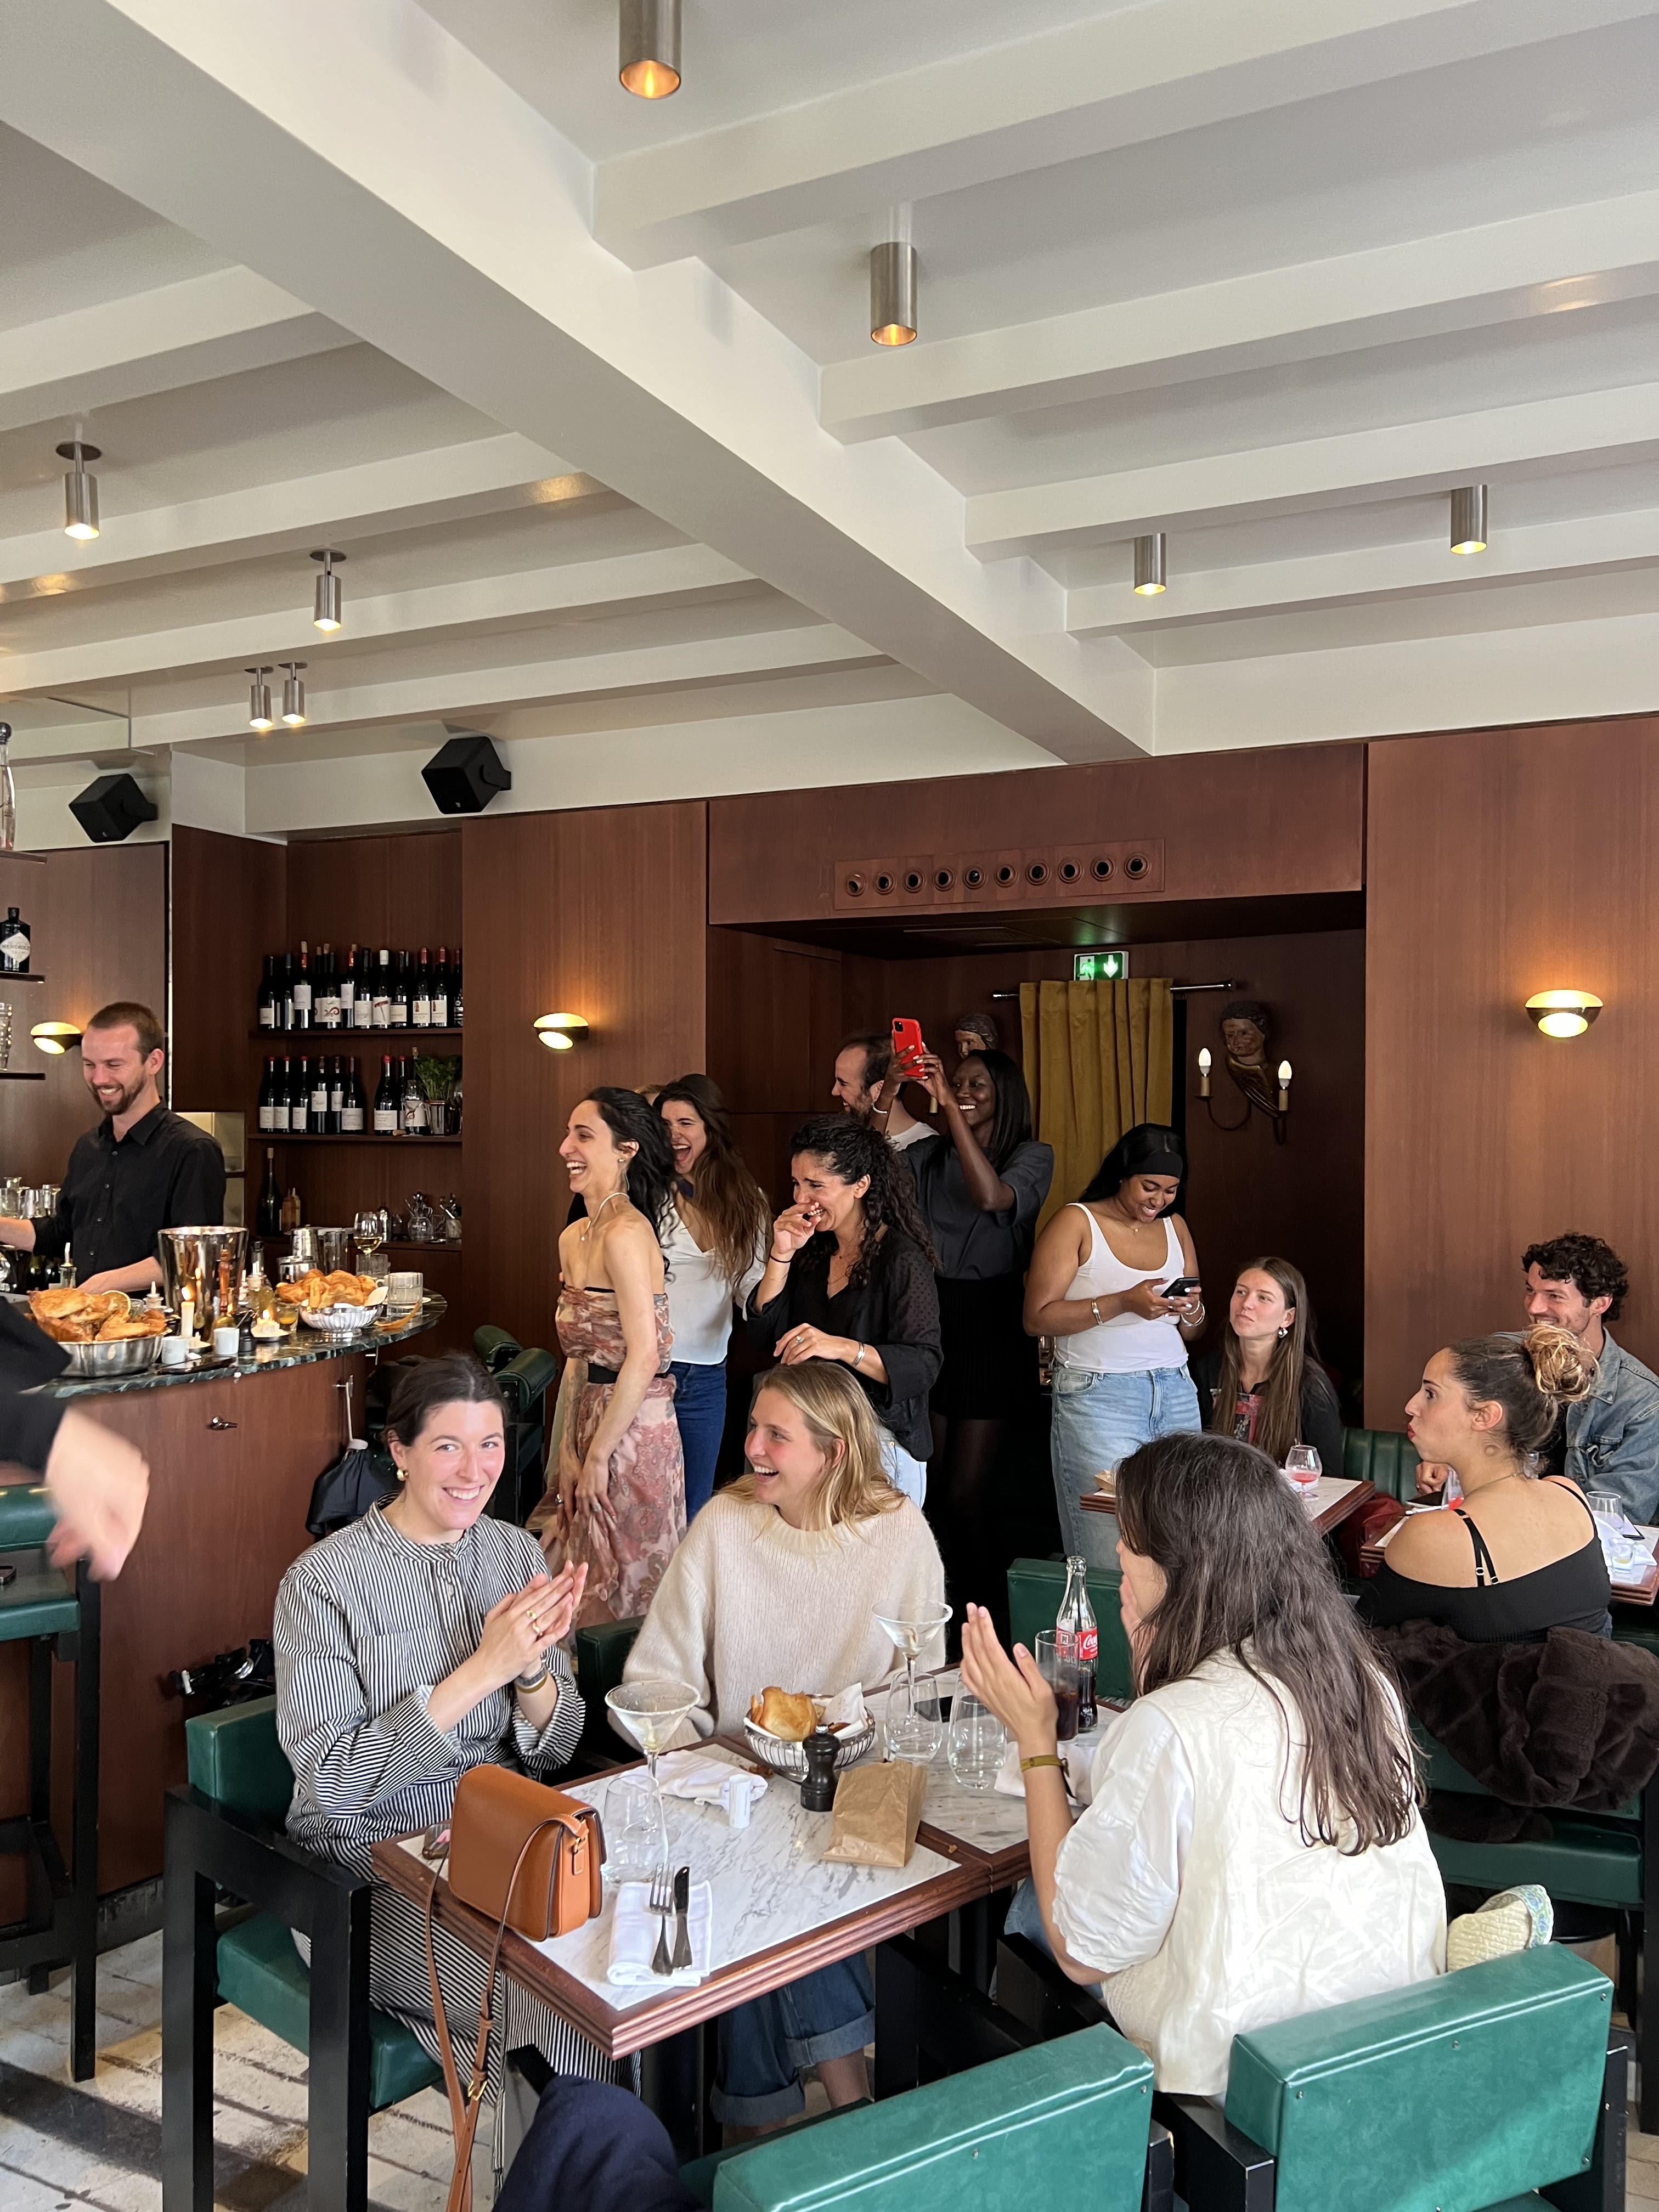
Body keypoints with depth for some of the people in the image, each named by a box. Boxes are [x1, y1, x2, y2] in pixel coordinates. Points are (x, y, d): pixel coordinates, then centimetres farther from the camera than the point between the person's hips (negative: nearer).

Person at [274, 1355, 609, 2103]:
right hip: (381, 1863, -5)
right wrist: (483, 1670, -23)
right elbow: (329, 1781, -17)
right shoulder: (324, 1580, -12)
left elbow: (554, 1751, 6)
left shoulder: (516, 1552, 3)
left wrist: (532, 1665, -17)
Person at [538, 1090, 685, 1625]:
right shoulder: (574, 1238, 9)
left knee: (619, 1592, 5)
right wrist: (569, 1450, 6)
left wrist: (598, 1455, -15)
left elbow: (644, 1358, -22)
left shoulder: (626, 1233, -18)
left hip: (634, 1432, -8)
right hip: (593, 1418, 8)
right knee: (581, 1583, 17)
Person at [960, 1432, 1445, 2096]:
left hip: (1238, 2070, -6)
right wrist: (1152, 1661, 8)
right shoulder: (1365, 1680, -7)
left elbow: (1082, 1951, -14)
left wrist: (1035, 1740, -9)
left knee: (1029, 1909, 16)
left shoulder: (1169, 1729, -26)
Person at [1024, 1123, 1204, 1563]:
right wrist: (1123, 1303, -17)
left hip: (1175, 1391, 5)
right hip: (1099, 1392, -5)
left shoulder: (1175, 1227, 15)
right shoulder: (1077, 1222, -2)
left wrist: (1193, 1314, -3)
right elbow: (1038, 1318, -11)